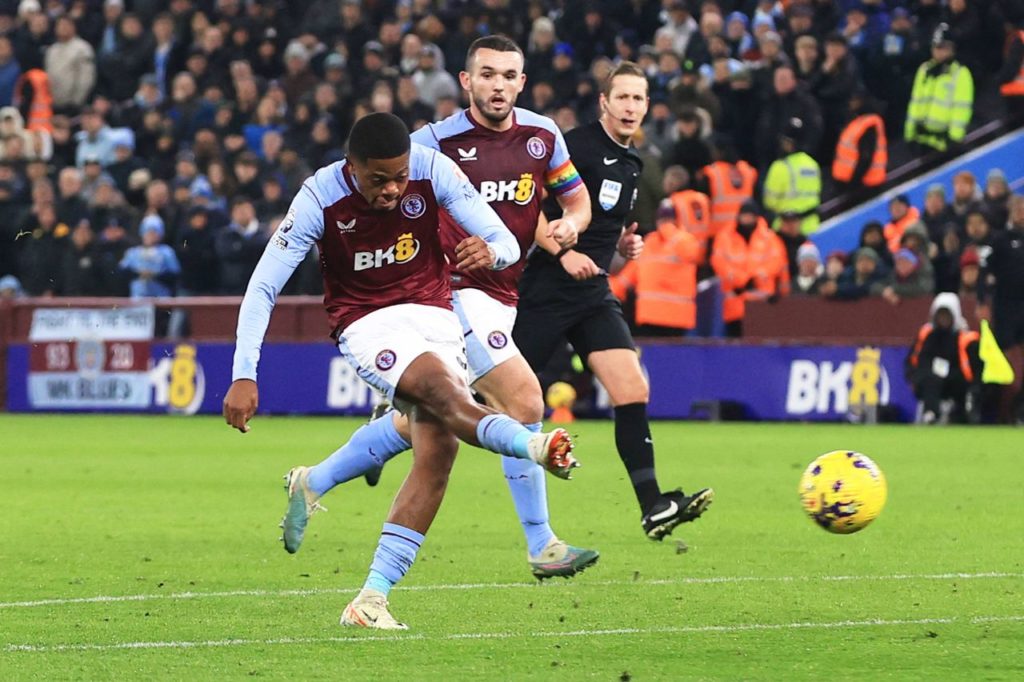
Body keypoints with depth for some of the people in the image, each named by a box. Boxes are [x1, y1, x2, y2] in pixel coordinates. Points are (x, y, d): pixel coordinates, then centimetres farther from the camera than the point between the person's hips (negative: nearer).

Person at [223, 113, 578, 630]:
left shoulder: (433, 171, -14)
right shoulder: (320, 199, -18)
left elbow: (507, 243, -12)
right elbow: (262, 287, -14)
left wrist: (489, 251, -37)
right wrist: (243, 376, -21)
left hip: (433, 312, 3)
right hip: (367, 324, -3)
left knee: (438, 449, -15)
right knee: (443, 389, -33)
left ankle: (372, 598, -15)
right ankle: (536, 446, -60)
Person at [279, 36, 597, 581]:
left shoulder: (542, 135, 6)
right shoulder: (439, 141, -10)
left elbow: (577, 199, 17)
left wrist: (569, 225, -5)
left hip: (497, 299, 7)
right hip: (453, 290, -7)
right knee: (524, 401, -18)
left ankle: (313, 484, 26)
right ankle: (540, 546, -11)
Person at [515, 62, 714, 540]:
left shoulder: (630, 164, 14)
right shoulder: (576, 146, -12)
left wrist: (623, 244, 11)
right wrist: (563, 253, -23)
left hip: (593, 296, 7)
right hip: (545, 291, -7)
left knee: (633, 391, -9)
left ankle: (652, 508, -11)